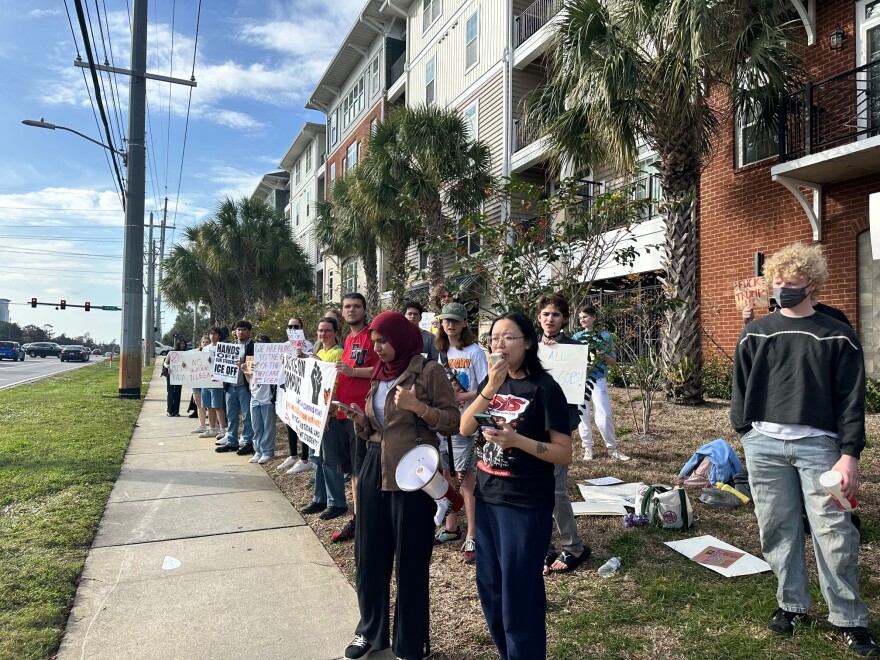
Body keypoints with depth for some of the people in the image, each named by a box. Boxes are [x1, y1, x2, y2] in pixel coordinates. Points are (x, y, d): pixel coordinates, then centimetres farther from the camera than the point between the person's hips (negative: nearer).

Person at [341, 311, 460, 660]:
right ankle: (370, 630, 35)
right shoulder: (379, 375, 12)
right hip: (374, 469, 7)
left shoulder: (429, 371, -8)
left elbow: (453, 422, -11)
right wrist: (359, 418, -2)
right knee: (369, 555, 14)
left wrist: (417, 406, -23)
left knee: (410, 560, 5)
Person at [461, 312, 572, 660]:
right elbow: (464, 428, -6)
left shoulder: (544, 388, -13)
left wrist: (516, 440, -27)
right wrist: (490, 388, -17)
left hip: (525, 504, -6)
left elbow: (564, 453, -14)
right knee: (489, 589, 18)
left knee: (519, 596, 5)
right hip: (487, 497, 7)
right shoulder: (492, 382, 6)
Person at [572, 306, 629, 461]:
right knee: (583, 415, 4)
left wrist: (603, 356, -16)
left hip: (599, 380, -2)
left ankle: (613, 448, 8)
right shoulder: (576, 336, 8)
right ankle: (587, 448, 14)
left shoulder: (604, 335, 2)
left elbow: (613, 360, 3)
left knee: (604, 415, -6)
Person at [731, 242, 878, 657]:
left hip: (819, 445, -2)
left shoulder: (838, 336, 3)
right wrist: (745, 434, 6)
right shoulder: (756, 333, 8)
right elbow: (741, 388, 11)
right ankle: (791, 604, 24)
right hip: (764, 444, 2)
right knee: (778, 528, 8)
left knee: (834, 532, -1)